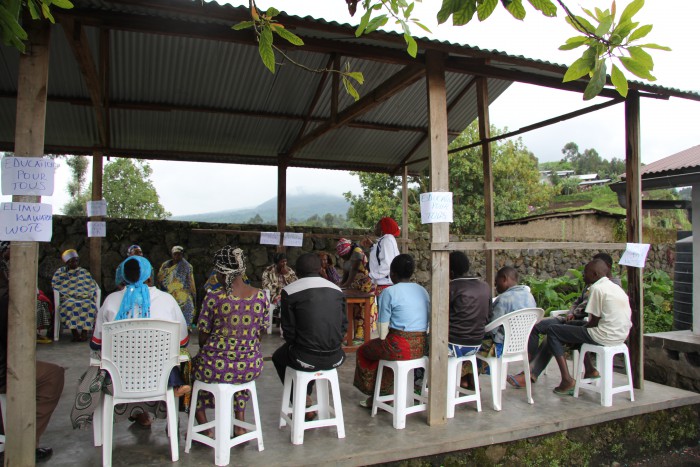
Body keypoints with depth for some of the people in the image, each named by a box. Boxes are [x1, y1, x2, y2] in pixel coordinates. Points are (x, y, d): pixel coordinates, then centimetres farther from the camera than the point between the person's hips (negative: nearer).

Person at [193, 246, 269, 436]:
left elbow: (203, 335, -5)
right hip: (251, 367, 3)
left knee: (195, 365, 31)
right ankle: (240, 425, 34)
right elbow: (260, 332, 4)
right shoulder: (261, 296, -5)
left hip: (216, 367, -3)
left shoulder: (213, 297, -15)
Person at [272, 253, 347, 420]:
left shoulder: (289, 291, -7)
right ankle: (306, 398, 40)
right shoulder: (337, 290, 5)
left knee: (278, 357, 29)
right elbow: (344, 326, 5)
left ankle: (304, 402, 27)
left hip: (307, 359, -4)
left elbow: (289, 329, -5)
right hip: (335, 359, 5)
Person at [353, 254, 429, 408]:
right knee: (383, 349, 32)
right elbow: (427, 323, 13)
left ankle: (373, 394, 32)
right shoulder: (423, 291, 9)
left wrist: (383, 342, 10)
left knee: (363, 350, 21)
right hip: (421, 347, 7)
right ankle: (382, 395, 34)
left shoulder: (389, 292, -9)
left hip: (399, 346, -7)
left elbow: (384, 326, -7)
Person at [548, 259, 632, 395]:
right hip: (621, 336, 10)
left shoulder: (597, 288, -13)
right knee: (576, 325, 31)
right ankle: (589, 370, 26)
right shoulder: (615, 287, 15)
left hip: (605, 337, -10)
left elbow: (595, 321, -14)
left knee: (553, 331, -3)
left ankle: (567, 380, -10)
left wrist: (582, 327, 4)